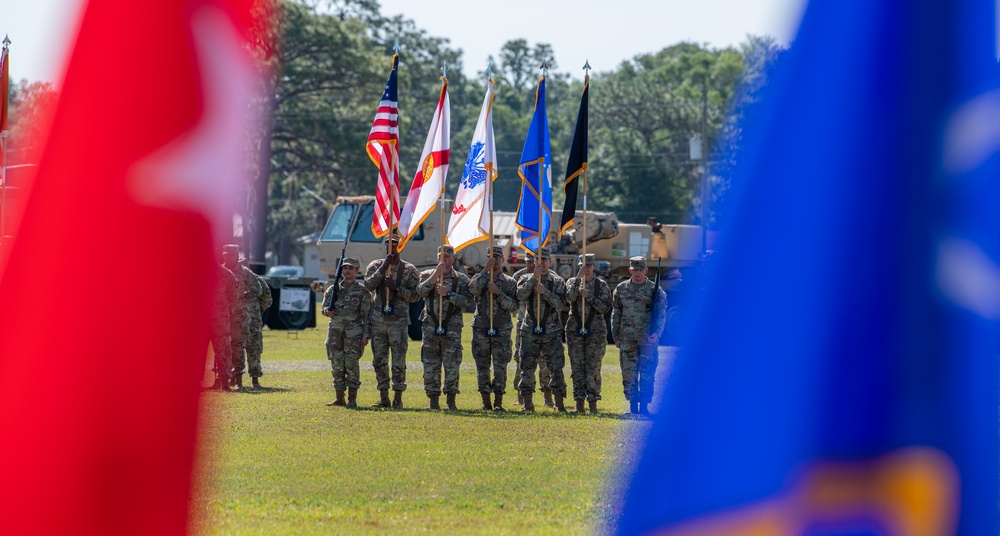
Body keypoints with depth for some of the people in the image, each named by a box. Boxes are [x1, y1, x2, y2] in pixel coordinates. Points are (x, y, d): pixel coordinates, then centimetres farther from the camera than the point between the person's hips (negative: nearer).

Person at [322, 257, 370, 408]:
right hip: (335, 329, 3)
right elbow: (324, 308, 16)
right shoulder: (333, 289, 13)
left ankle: (352, 399, -4)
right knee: (336, 365, 3)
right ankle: (339, 398, 10)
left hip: (353, 331, -3)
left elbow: (366, 315, 2)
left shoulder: (362, 291, 4)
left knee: (351, 363, -8)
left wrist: (366, 335, -5)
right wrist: (328, 311, -9)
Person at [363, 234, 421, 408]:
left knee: (399, 361, -5)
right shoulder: (375, 266, 8)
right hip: (378, 320, 3)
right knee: (379, 361, 5)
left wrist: (396, 288, -14)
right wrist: (383, 268, -15)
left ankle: (398, 398, 0)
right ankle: (383, 398, 12)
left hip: (399, 321, -3)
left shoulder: (409, 270, 3)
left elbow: (416, 295, -2)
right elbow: (369, 285, -8)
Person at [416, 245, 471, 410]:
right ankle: (433, 401, 8)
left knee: (452, 366, -3)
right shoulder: (427, 275, 8)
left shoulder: (461, 279, 5)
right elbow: (421, 291, -11)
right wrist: (436, 275, -17)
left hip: (452, 329, -1)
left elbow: (466, 300, -7)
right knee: (430, 366, 2)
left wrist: (448, 293, -18)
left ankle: (451, 401, 4)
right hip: (430, 327, 1)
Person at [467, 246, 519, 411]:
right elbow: (473, 289, -16)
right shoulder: (480, 278, 8)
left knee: (500, 367, -6)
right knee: (482, 368, 1)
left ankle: (498, 402, -2)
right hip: (481, 330, 1)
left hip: (501, 331, -1)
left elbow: (513, 306, -3)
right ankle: (486, 402, 8)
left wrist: (498, 292, -15)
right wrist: (486, 270, -18)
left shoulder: (510, 282, 7)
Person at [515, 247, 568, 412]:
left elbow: (559, 304, -7)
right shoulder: (526, 279, 8)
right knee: (527, 367, 2)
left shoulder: (557, 281, 6)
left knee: (556, 367, -4)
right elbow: (521, 295, -13)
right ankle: (527, 402, 10)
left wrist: (545, 291, -18)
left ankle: (558, 402, 2)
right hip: (530, 331, 1)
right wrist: (534, 278, -18)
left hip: (551, 332, -1)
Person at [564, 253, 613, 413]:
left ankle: (593, 402, -1)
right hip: (575, 328, 1)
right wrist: (578, 278, -19)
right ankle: (579, 402, 6)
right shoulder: (572, 282, 8)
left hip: (595, 330, -1)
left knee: (593, 368, -4)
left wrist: (589, 296, -14)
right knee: (577, 367, 1)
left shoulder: (601, 285, 5)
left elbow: (605, 307, -4)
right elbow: (570, 297, -12)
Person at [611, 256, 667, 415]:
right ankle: (633, 406, 9)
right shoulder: (621, 289, 9)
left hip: (648, 338, -2)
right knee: (629, 373, 2)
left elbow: (661, 313, -1)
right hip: (627, 338, 2)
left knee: (647, 374, -3)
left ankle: (644, 406, 2)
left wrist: (656, 333, -14)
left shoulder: (655, 290, 2)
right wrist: (616, 337, 9)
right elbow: (616, 314, 13)